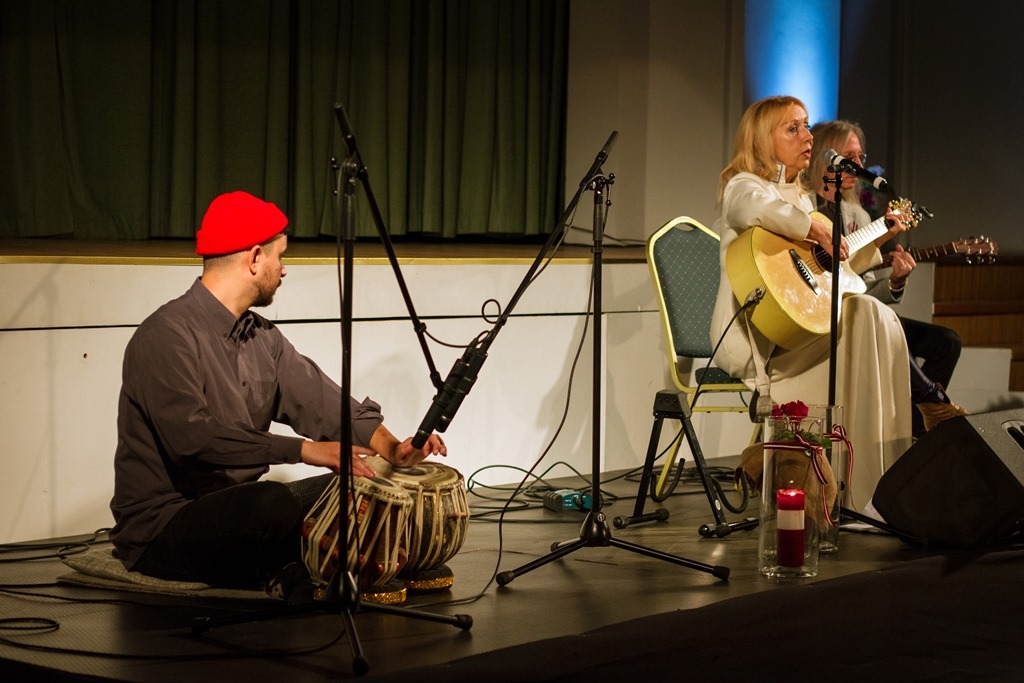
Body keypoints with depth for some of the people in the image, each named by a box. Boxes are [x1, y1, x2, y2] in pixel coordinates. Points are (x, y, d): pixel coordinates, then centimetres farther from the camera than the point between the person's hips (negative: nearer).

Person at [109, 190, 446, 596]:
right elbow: (191, 437, -30)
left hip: (238, 511, 9)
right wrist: (303, 449, -32)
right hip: (161, 530, -9)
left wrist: (389, 446, -15)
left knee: (355, 489, 0)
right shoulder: (168, 335, -17)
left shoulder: (261, 335, 11)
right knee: (274, 503, -35)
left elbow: (318, 398, 3)